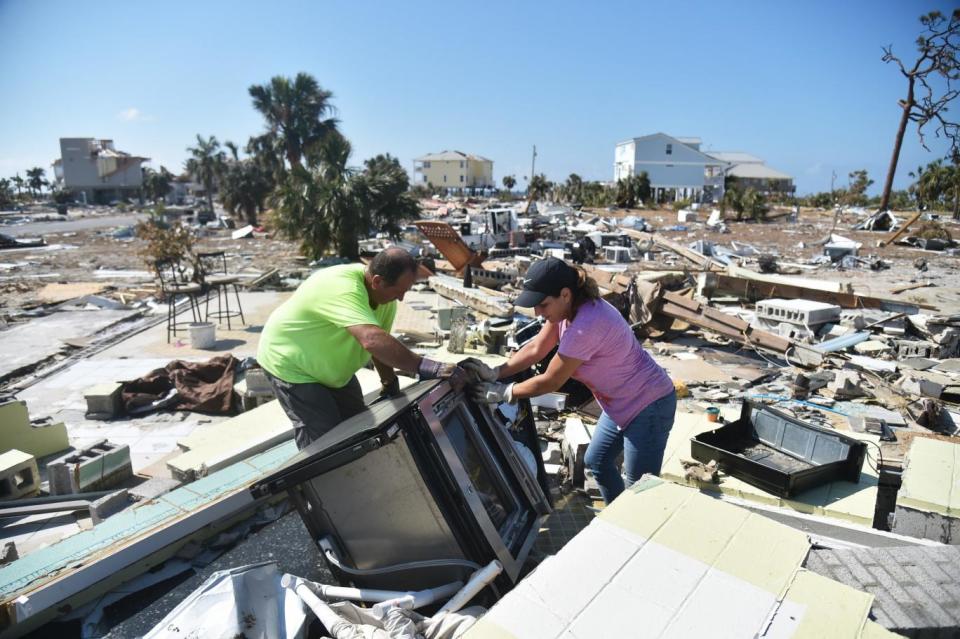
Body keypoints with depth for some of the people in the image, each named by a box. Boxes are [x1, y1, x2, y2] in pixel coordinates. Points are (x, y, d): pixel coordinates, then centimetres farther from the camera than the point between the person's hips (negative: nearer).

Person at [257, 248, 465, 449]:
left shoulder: (383, 292, -11)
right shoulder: (344, 289, -38)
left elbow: (382, 344, -1)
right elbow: (372, 340, -53)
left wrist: (389, 382, -10)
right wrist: (427, 368, -55)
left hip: (332, 368, 8)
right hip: (291, 365, -8)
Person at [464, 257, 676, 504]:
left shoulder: (586, 325, -34)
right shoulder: (567, 307, -6)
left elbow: (550, 382, -25)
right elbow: (536, 349, -1)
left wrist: (502, 393, -14)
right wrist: (495, 373, -12)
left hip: (648, 406, -10)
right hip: (622, 403, 10)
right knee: (596, 461, 22)